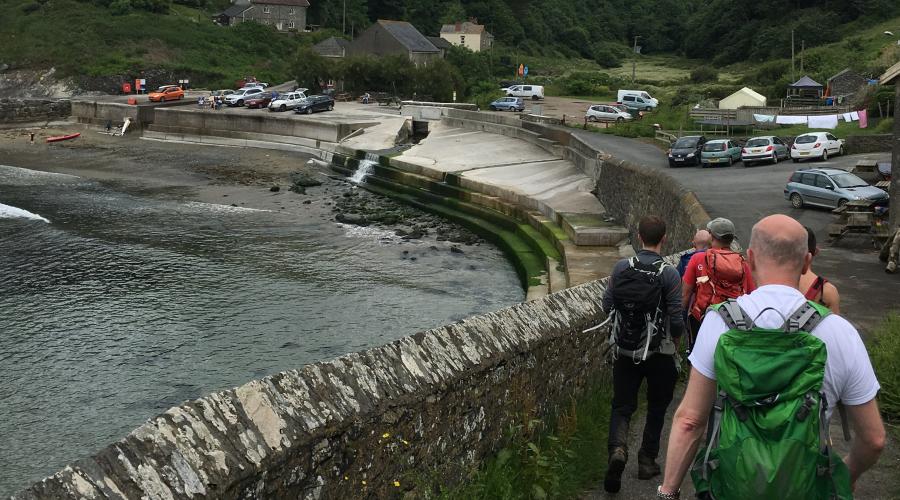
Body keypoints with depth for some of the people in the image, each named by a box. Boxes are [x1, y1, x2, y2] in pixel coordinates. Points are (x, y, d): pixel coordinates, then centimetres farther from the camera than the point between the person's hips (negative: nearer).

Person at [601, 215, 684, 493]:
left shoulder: (621, 268, -6)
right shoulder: (669, 274, -15)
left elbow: (607, 306, 0)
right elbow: (676, 319, -14)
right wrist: (676, 335, 8)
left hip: (624, 350, 2)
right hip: (659, 353, -2)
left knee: (622, 406, 10)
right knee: (657, 407, 19)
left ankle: (618, 448, -16)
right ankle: (647, 460, 23)